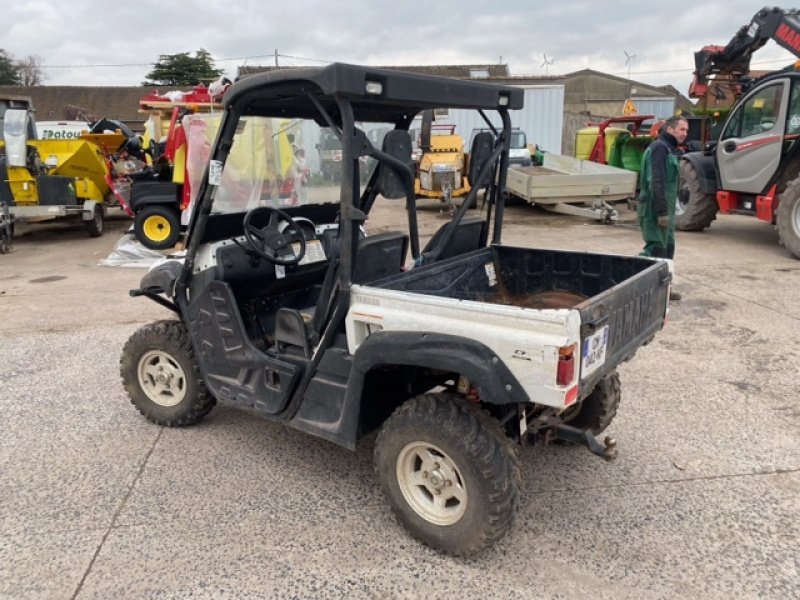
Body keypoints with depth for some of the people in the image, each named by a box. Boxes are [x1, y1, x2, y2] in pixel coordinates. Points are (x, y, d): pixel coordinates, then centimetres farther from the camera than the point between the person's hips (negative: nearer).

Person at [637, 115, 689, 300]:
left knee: (668, 248, 12)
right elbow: (656, 182, -21)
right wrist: (662, 211, -24)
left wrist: (668, 210, 19)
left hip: (665, 208, 10)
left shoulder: (670, 149, 19)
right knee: (656, 249, -10)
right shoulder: (660, 147, -13)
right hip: (655, 208, -10)